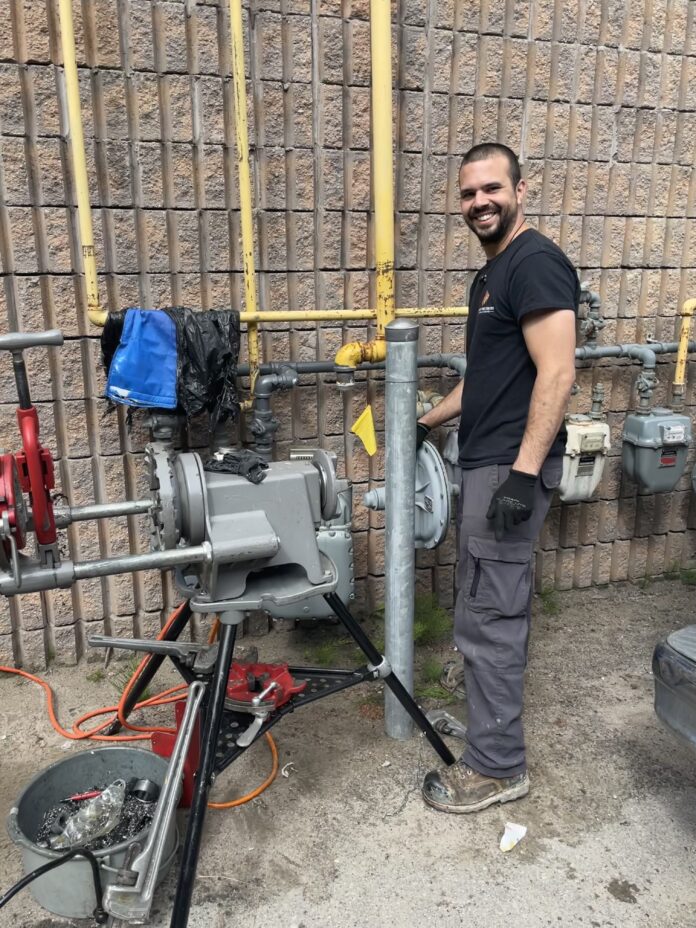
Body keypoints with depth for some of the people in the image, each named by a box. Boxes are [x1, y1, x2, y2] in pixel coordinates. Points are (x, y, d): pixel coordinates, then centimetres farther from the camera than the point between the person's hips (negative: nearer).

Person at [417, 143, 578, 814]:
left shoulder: (536, 264, -12)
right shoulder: (492, 274, 18)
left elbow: (557, 373, -21)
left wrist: (524, 471, -25)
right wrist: (427, 423, 26)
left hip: (511, 466, -10)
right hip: (486, 461, 10)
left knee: (487, 616, -5)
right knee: (496, 605, 19)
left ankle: (497, 766, 10)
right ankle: (488, 704, 35)